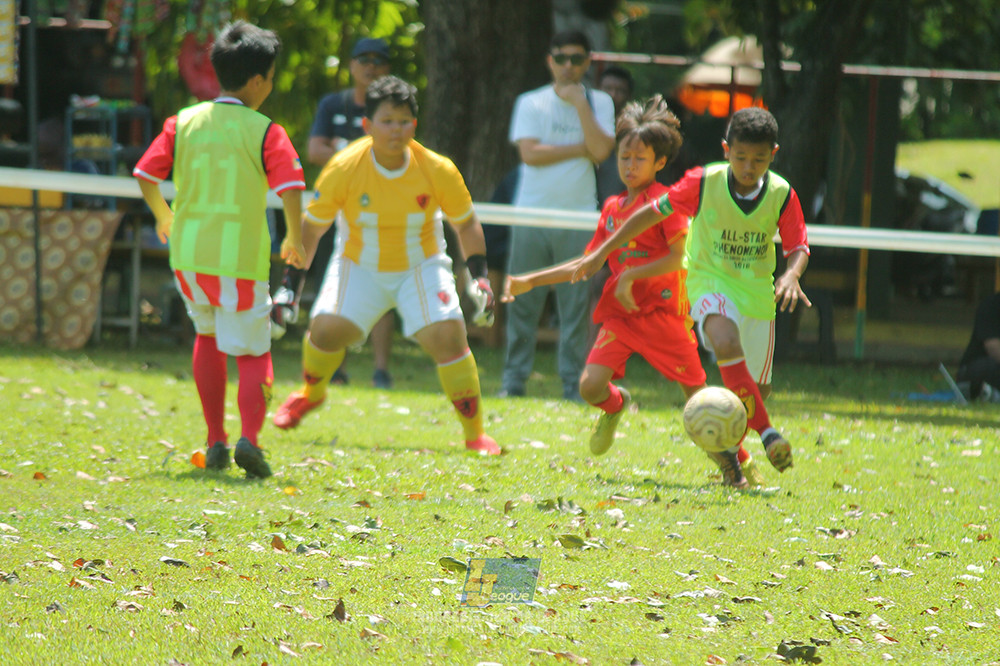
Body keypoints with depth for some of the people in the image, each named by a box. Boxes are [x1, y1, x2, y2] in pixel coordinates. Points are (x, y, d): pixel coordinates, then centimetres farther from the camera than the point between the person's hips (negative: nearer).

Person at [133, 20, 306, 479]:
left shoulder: (184, 122, 5)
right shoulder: (265, 133, -6)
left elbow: (146, 174, 6)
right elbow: (290, 187, -15)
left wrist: (163, 216, 24)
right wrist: (294, 241, 1)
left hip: (187, 252, 4)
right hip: (241, 259, -4)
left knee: (208, 336, 26)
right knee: (253, 353, 5)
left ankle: (216, 443, 22)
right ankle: (249, 437, -20)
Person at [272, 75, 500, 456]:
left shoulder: (438, 171, -16)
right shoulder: (344, 168, -18)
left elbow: (465, 223, 0)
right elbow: (311, 226, -5)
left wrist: (478, 275, -10)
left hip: (420, 266, 0)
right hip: (359, 264, 0)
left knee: (447, 335, -21)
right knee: (327, 328, -19)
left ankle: (475, 434, -6)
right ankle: (310, 394, 17)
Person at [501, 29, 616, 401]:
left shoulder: (599, 103, 7)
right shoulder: (531, 103, 6)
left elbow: (601, 150, -9)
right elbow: (529, 152, -8)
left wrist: (579, 102, -9)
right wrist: (581, 149, -7)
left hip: (578, 216, 0)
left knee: (576, 304, -2)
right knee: (523, 302, 0)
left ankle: (574, 384, 2)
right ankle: (513, 380, 6)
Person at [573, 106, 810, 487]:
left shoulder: (782, 195, -10)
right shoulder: (704, 184, -14)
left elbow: (798, 248, -3)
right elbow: (654, 213, -3)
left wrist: (791, 275, -27)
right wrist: (602, 253, 0)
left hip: (757, 288, 3)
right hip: (710, 280, -3)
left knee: (758, 387, 6)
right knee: (727, 342, -35)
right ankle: (766, 432, -32)